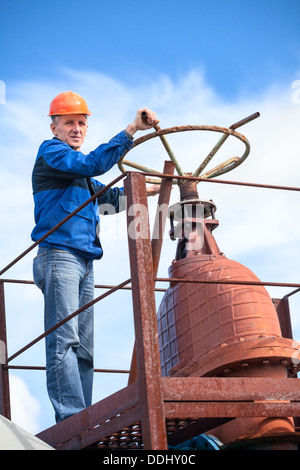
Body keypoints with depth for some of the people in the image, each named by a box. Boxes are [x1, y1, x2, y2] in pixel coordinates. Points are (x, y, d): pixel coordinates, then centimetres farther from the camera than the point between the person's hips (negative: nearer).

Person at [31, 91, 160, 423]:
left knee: (83, 349, 3)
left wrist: (147, 191, 37)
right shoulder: (50, 151, 1)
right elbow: (94, 164, -16)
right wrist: (131, 130, -20)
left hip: (83, 262, 10)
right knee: (64, 340, -18)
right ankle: (71, 418, -25)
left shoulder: (79, 173, 28)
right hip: (59, 255, -10)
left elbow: (109, 196, 40)